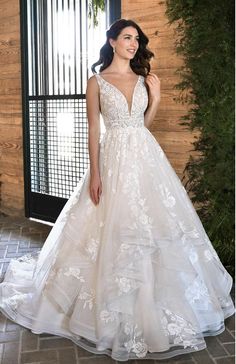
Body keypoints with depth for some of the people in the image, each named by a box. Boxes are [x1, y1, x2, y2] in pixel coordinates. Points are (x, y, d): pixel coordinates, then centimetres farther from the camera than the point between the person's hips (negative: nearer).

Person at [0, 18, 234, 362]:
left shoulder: (143, 79, 11)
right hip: (115, 159, -4)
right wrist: (95, 173, -10)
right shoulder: (97, 82, 1)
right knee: (116, 229, 0)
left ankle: (156, 303, 24)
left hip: (146, 157, 4)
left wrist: (155, 99, 2)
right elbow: (94, 130, -4)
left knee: (153, 224, 7)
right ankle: (120, 308, 18)